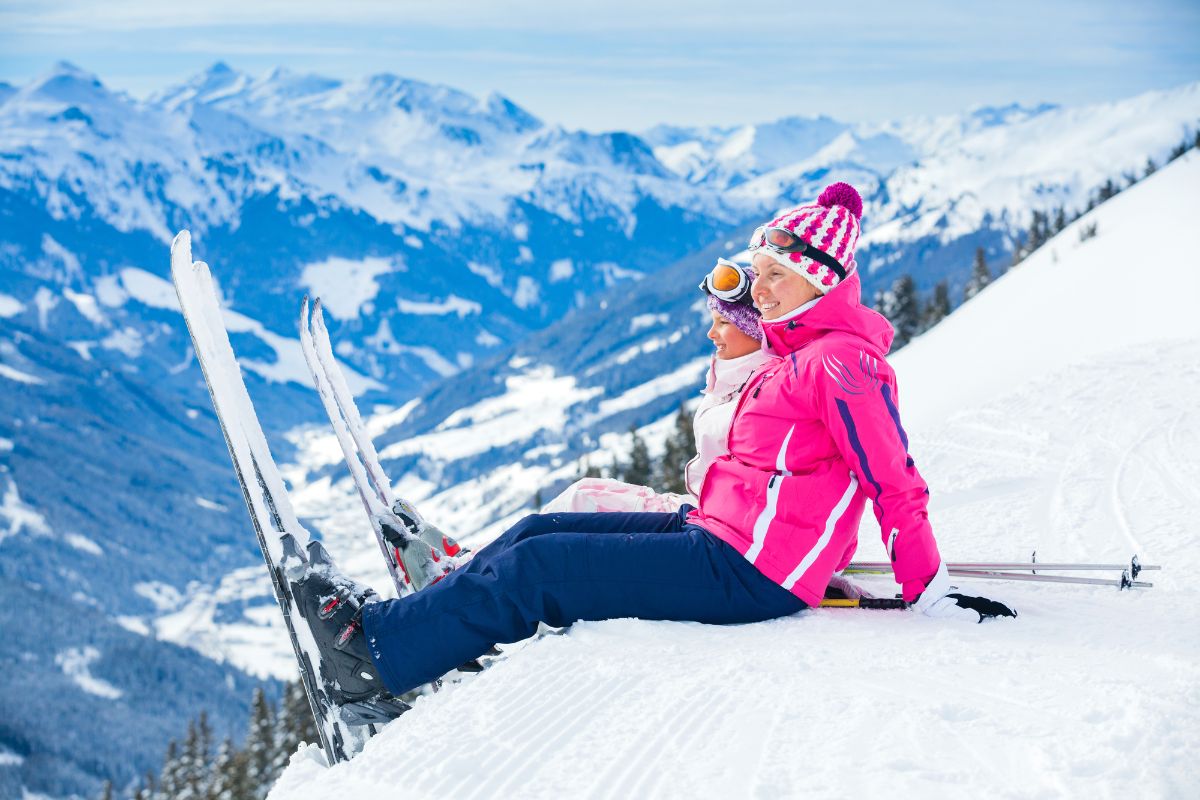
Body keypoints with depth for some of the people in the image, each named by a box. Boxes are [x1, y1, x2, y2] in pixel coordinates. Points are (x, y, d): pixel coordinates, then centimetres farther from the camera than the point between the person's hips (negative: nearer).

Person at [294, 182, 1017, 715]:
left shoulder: (841, 357, -15)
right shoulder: (798, 351, 15)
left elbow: (896, 481, -17)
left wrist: (931, 590, -17)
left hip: (744, 575, -10)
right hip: (717, 536, 10)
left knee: (538, 567, -11)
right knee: (539, 531, 8)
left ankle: (378, 652, -4)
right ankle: (404, 622, 11)